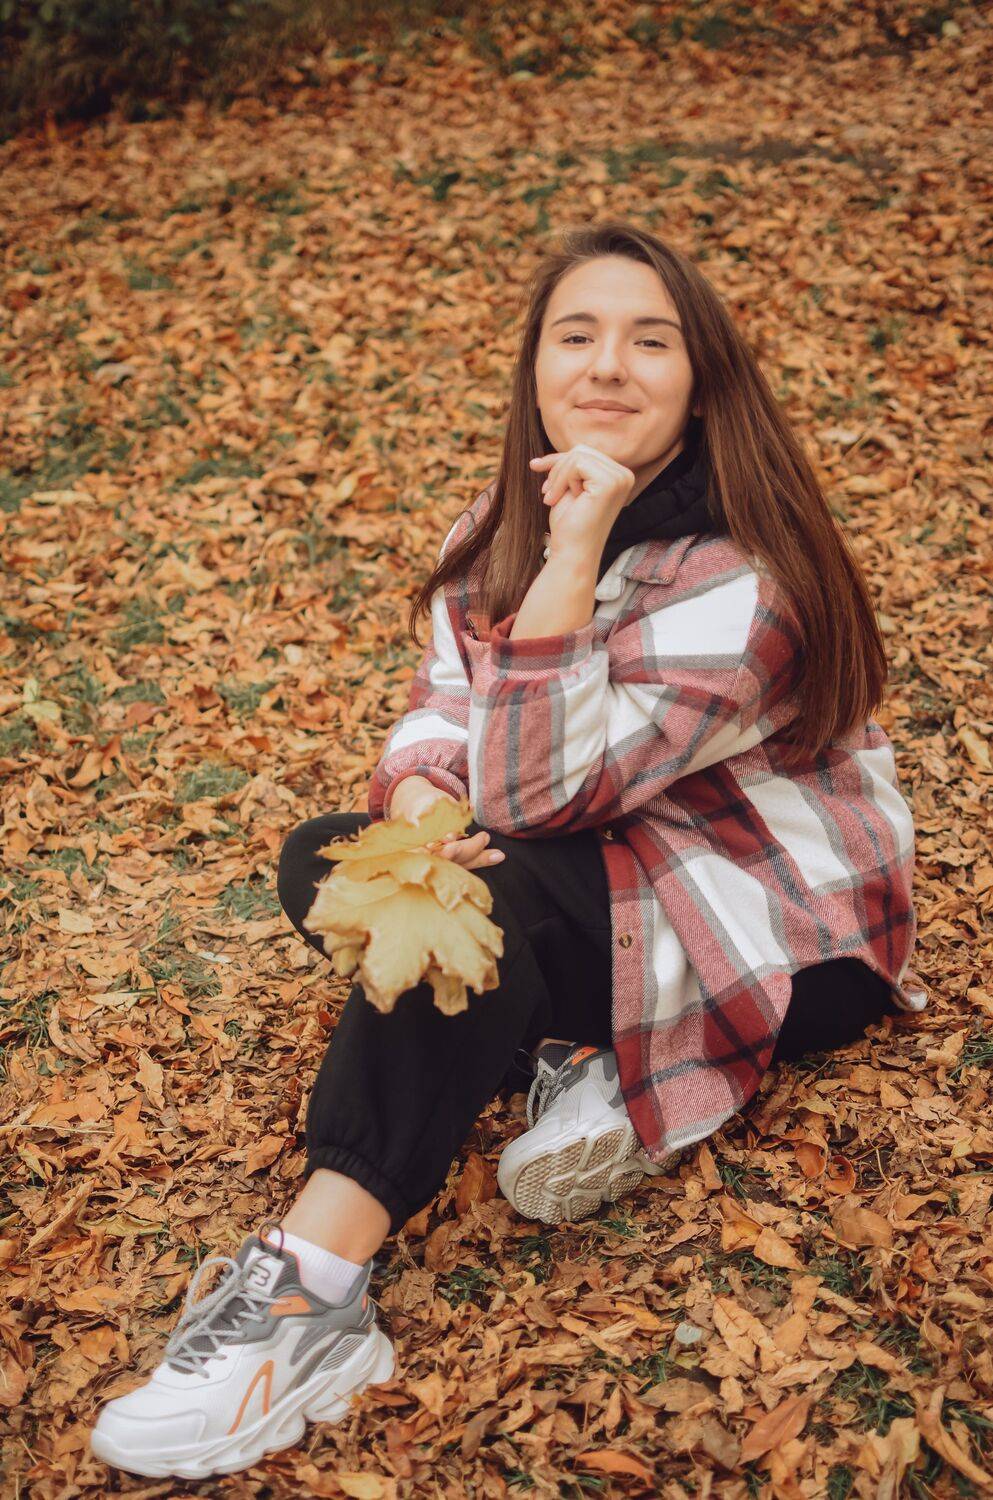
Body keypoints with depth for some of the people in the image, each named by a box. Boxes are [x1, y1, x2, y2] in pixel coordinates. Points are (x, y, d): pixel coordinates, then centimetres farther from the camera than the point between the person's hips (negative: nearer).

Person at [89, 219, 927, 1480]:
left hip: (784, 931, -7)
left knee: (485, 894, -33)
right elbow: (438, 714, -4)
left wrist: (575, 557, -34)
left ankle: (305, 1301, -34)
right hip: (607, 870, 8)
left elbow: (529, 792, -28)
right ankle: (586, 1059, -15)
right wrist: (416, 810, -27)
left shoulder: (740, 576, -24)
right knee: (327, 864, -10)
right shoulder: (504, 526, 0)